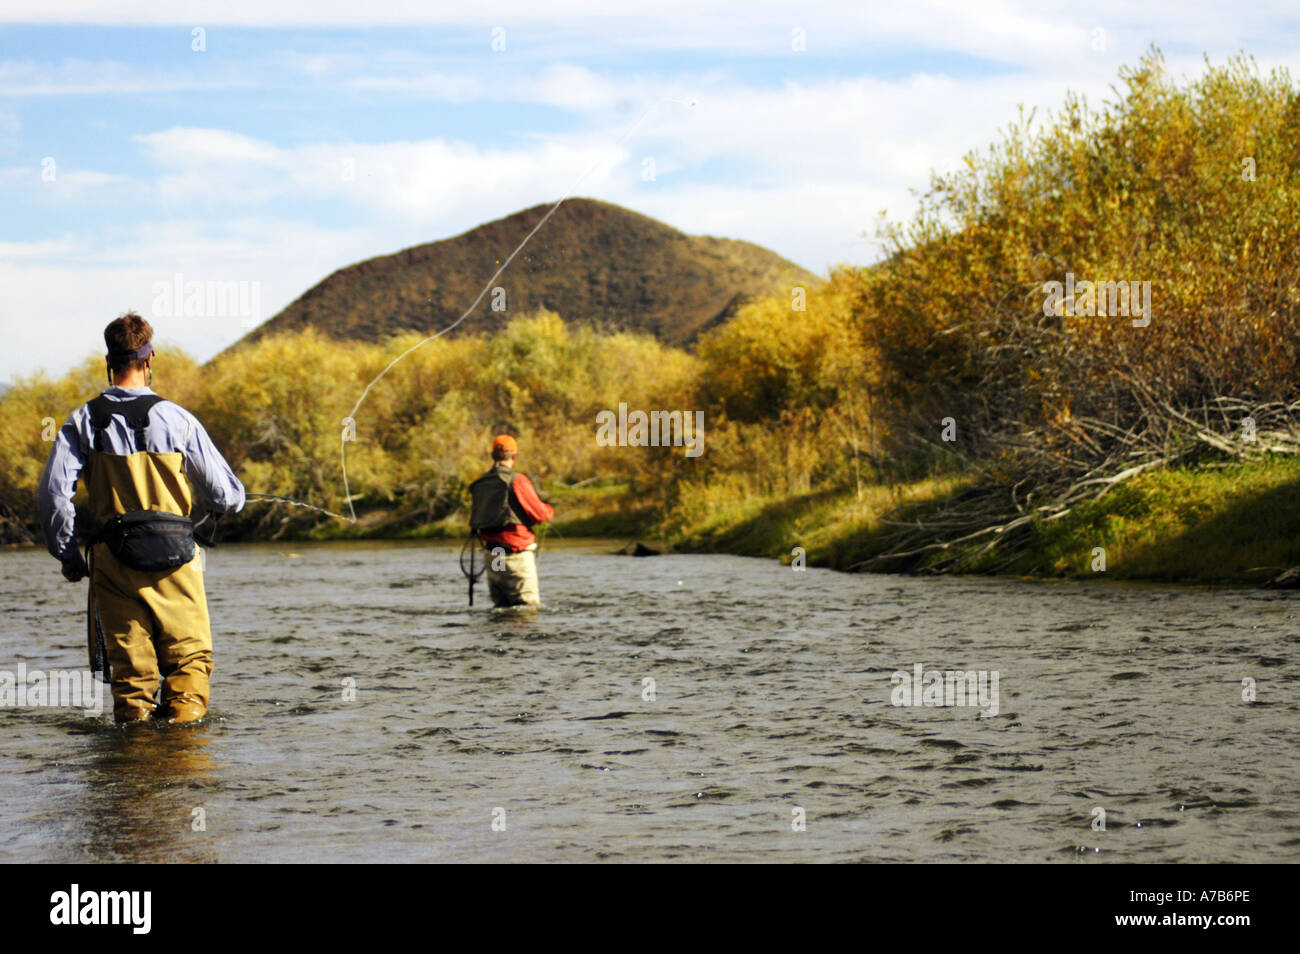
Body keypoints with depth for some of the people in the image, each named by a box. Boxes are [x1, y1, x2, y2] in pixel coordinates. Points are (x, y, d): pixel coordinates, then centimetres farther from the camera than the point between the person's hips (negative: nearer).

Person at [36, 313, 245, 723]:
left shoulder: (83, 421, 1)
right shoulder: (177, 419, -3)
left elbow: (53, 493, -7)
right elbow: (228, 496, -1)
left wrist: (68, 556, 4)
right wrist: (223, 500, 24)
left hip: (114, 562, 1)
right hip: (175, 560, -1)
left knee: (128, 661, 9)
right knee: (188, 655, 9)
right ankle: (185, 711, -8)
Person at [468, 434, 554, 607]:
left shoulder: (479, 485, 10)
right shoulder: (517, 480, -10)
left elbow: (474, 523, 13)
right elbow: (540, 514, -8)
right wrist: (549, 509, 13)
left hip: (492, 555, 7)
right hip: (517, 552, -7)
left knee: (501, 605, 12)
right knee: (529, 605, -5)